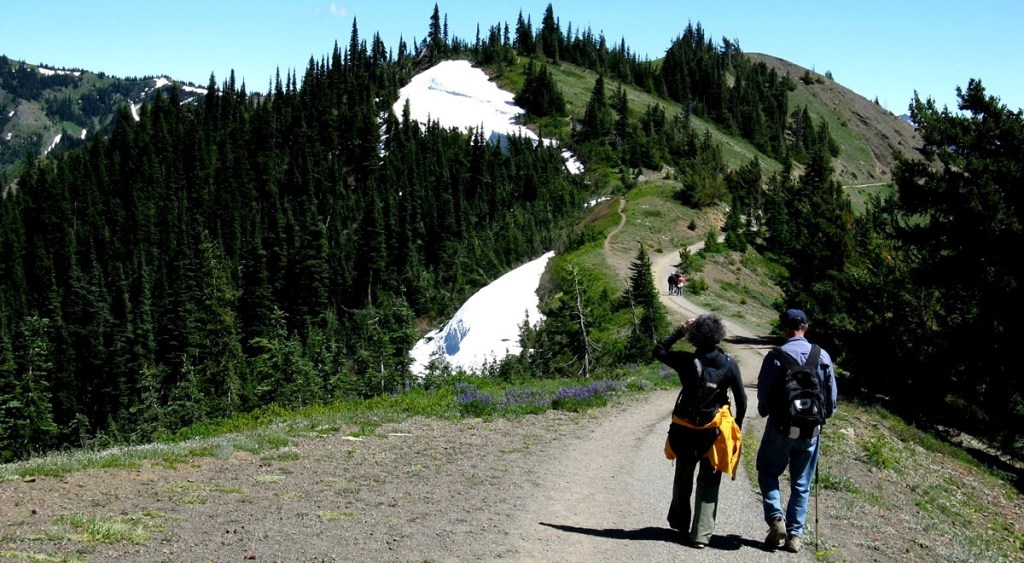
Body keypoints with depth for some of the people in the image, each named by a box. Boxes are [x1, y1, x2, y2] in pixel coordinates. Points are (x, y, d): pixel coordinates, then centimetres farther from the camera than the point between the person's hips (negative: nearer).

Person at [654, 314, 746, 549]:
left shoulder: (686, 361, -11)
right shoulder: (729, 365, -9)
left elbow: (659, 351, 6)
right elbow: (741, 400, -3)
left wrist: (680, 332, 4)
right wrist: (736, 427, 10)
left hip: (684, 430, 1)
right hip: (713, 432, -1)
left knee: (683, 478, 20)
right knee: (708, 482, 7)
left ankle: (680, 522, 37)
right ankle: (701, 534, 1)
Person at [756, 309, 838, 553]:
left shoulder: (777, 356, -13)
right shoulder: (823, 356, -2)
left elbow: (763, 393, -11)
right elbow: (832, 394, 2)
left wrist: (764, 411, 10)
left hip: (781, 427, -3)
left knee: (768, 473, 15)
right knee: (801, 485, 12)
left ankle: (776, 517, -3)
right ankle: (795, 534, 13)